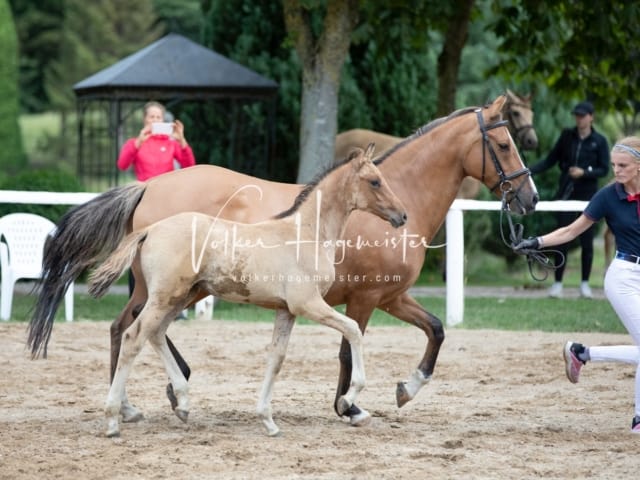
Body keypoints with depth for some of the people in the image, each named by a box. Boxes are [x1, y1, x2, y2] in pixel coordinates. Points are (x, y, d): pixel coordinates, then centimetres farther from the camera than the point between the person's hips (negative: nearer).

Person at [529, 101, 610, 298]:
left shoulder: (599, 141, -3)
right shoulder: (567, 136, 2)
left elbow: (604, 169, -4)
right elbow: (551, 159, 4)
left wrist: (584, 173, -20)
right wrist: (531, 171, -8)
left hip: (587, 195, -1)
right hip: (566, 193, 1)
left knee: (586, 241, 4)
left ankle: (585, 283, 14)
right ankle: (558, 283, 8)